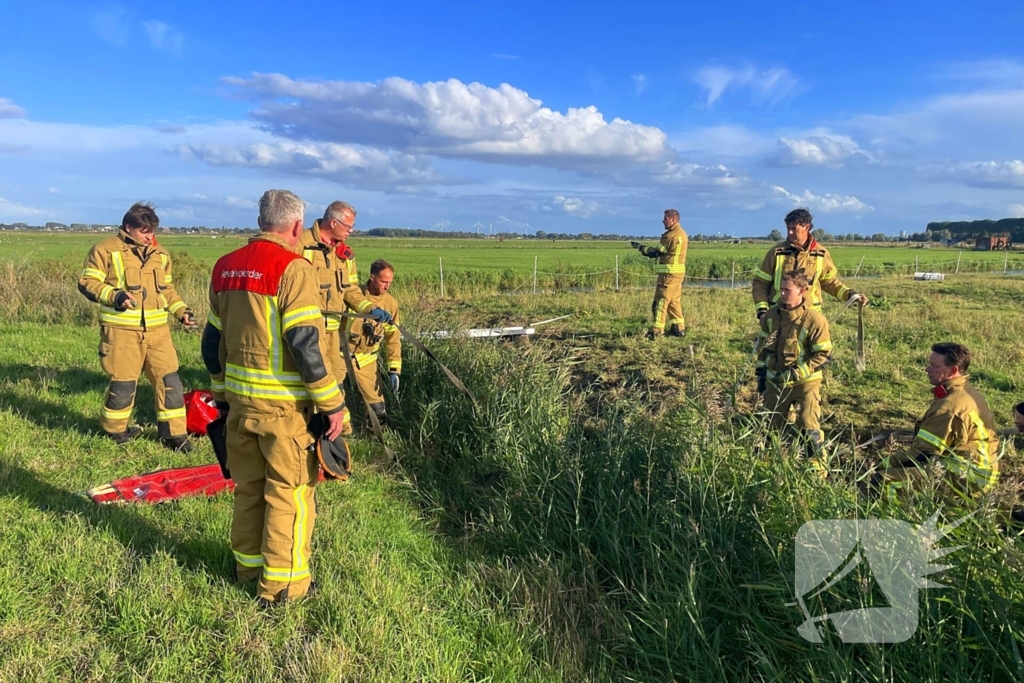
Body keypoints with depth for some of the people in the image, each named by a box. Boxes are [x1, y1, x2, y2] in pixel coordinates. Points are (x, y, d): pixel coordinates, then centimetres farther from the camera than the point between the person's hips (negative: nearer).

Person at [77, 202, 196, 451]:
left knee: (169, 379, 3)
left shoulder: (160, 254, 14)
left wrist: (181, 311, 7)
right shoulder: (107, 250, -3)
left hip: (157, 329, 5)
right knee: (122, 383, 3)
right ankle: (114, 429, 27)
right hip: (122, 330, -5)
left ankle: (173, 433, 13)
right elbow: (87, 282, -5)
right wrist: (114, 295, -20)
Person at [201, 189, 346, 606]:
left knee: (248, 485, 20)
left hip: (239, 399, 7)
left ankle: (248, 563, 35)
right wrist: (332, 404, -15)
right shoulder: (293, 268, -15)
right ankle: (281, 583, 14)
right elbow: (305, 345, -21)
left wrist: (222, 392, 24)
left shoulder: (225, 267, 8)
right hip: (284, 404, -7)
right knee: (289, 490, 6)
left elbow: (212, 341, 14)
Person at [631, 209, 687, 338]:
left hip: (669, 273, -10)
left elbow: (657, 252, -15)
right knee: (674, 301, 15)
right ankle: (678, 328, 18)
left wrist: (641, 247, -5)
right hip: (676, 272, 10)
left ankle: (656, 331, -7)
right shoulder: (680, 233, 15)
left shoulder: (673, 235, -17)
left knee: (661, 300, -8)